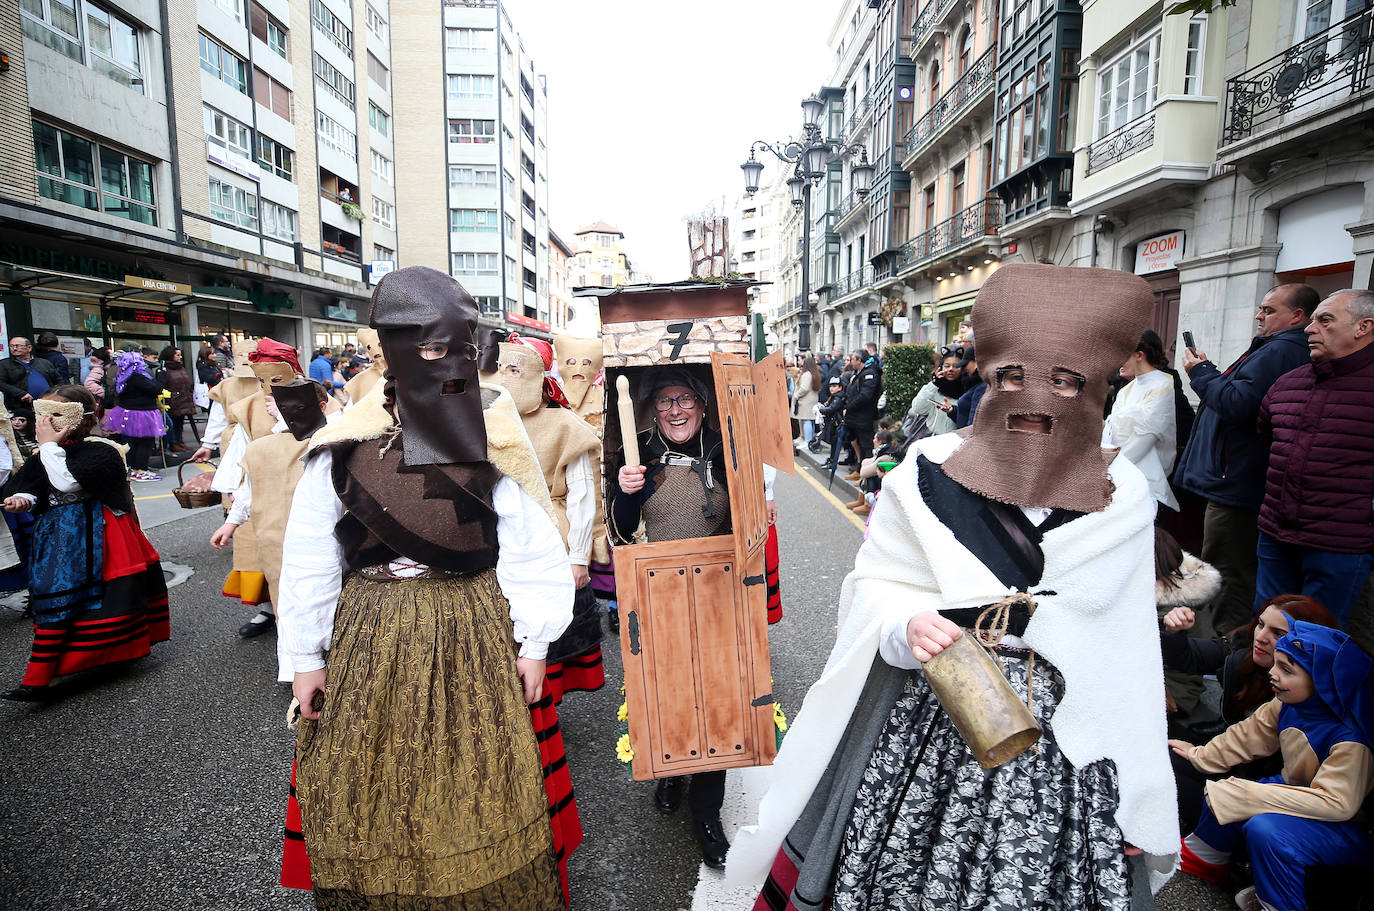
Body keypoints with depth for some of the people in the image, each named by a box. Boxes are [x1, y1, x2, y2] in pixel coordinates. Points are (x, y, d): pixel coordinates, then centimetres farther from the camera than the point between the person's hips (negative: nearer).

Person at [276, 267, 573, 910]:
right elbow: (308, 559, 3)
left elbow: (530, 550, -3)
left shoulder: (493, 444, -6)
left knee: (481, 797, 12)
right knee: (371, 794, 16)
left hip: (475, 638, 0)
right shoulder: (343, 448, -5)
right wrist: (307, 657, 6)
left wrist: (533, 642, -3)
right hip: (370, 643, 1)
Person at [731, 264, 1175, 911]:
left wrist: (1136, 797, 9)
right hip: (930, 727, -1)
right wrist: (909, 623, -23)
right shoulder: (931, 474, -7)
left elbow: (1129, 652, 5)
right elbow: (877, 583, 0)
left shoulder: (1122, 498, 1)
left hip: (1062, 743, 2)